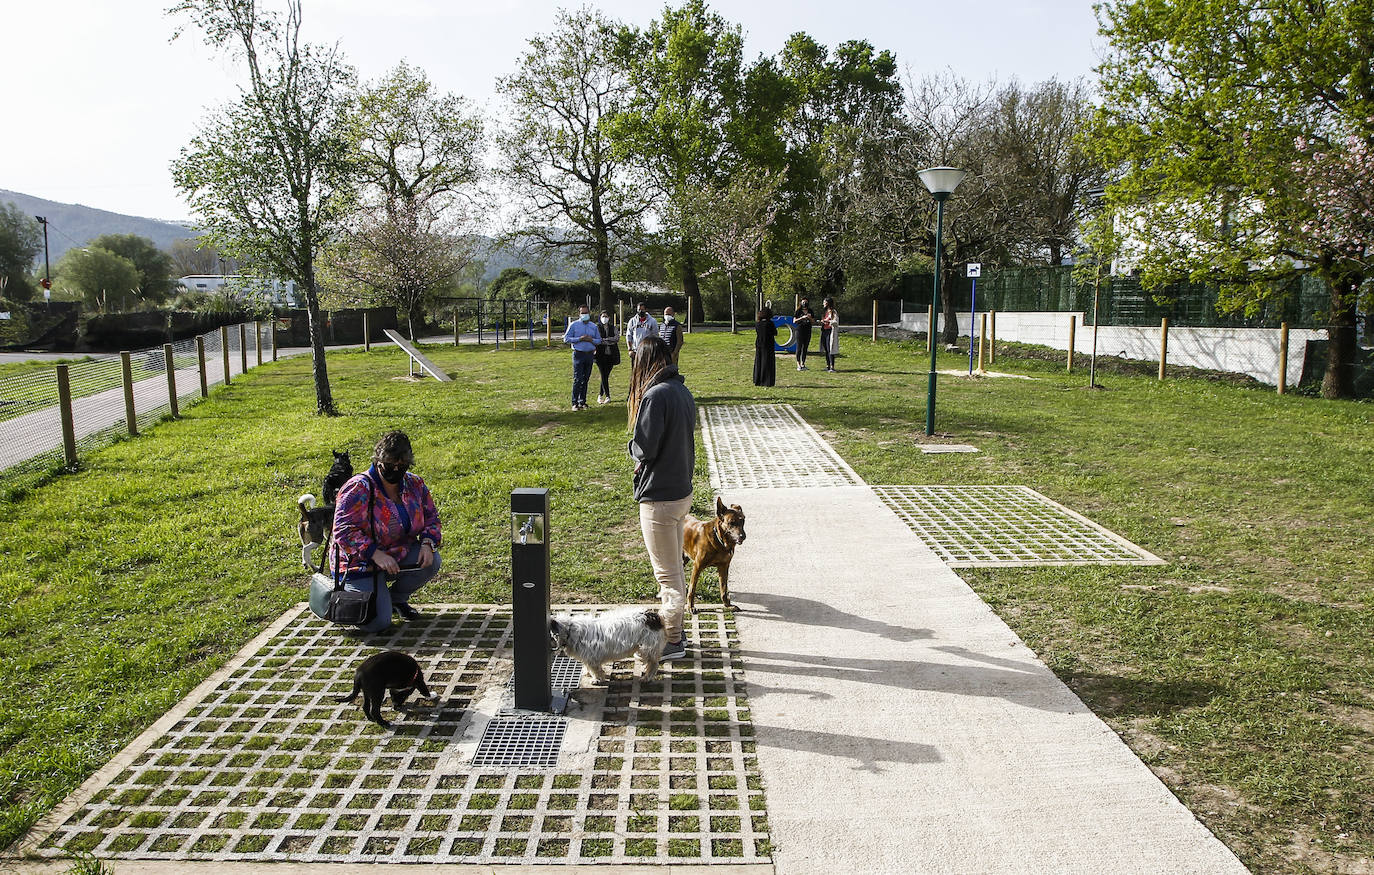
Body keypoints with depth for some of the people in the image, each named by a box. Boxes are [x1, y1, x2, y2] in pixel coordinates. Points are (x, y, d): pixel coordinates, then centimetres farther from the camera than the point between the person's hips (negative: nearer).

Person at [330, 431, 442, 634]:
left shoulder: (415, 485, -1)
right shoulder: (359, 488, -19)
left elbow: (431, 517, 6)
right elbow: (343, 530, -24)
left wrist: (428, 543, -16)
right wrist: (376, 554, -33)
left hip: (399, 554, 6)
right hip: (362, 563, -6)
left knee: (431, 561, -23)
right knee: (377, 623, -19)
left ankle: (396, 598, 6)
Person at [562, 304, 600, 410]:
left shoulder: (593, 326, 13)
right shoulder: (573, 325, 2)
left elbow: (599, 340, 16)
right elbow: (566, 339, -2)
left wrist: (591, 340, -5)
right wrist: (579, 339, -13)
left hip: (590, 354, 4)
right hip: (578, 354, -4)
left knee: (585, 379, 8)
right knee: (577, 379, -9)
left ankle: (582, 402, 15)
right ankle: (575, 403, -6)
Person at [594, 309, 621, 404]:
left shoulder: (613, 328, 12)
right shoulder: (596, 327, 4)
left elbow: (617, 339, -4)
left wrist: (603, 340, -10)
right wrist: (609, 341, -10)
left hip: (610, 354, 3)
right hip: (601, 354, -3)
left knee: (606, 375, 5)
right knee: (604, 375, -8)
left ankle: (600, 395, 18)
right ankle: (607, 396, -2)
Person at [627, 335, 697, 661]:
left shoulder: (656, 395, -21)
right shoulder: (683, 391, 7)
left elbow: (644, 448, -23)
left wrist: (633, 448, -1)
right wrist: (645, 458, 5)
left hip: (660, 498, -9)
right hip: (682, 491, 9)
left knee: (667, 573, 4)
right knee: (674, 569, 21)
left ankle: (672, 642, 16)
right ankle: (675, 630, 34)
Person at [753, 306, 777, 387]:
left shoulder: (757, 324, 0)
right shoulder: (770, 323, -13)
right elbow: (775, 333, -5)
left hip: (759, 345, 4)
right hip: (768, 345, -4)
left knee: (758, 363, 13)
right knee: (768, 363, 2)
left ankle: (757, 381, 16)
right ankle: (767, 382, 0)